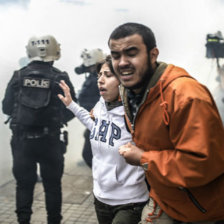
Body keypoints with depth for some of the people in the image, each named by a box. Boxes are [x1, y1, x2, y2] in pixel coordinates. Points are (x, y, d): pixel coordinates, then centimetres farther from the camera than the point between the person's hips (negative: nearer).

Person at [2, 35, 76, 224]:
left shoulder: (18, 76, -3)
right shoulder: (60, 78, -9)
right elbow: (71, 110, -5)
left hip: (22, 140, 2)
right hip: (51, 141, -1)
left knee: (24, 184, 15)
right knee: (52, 185, 13)